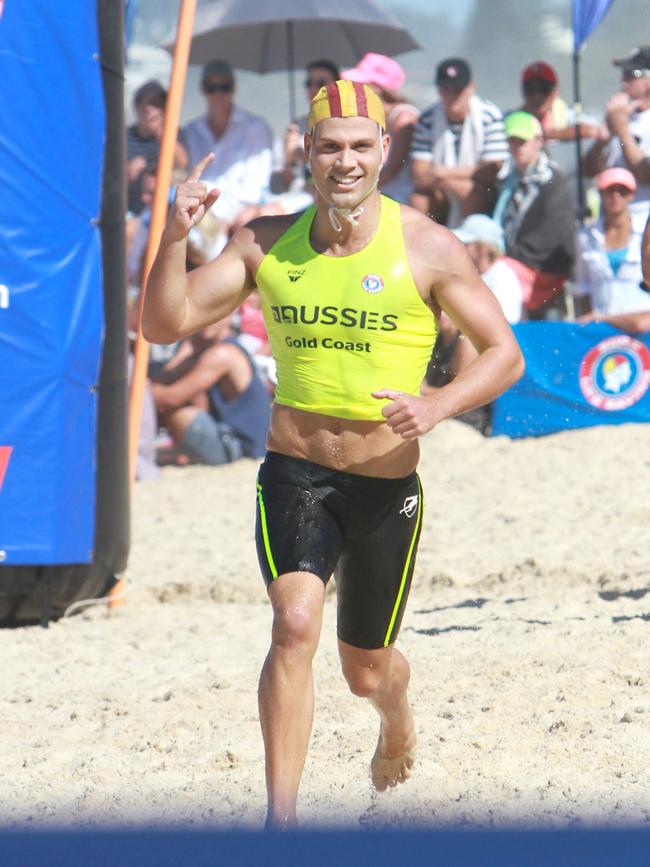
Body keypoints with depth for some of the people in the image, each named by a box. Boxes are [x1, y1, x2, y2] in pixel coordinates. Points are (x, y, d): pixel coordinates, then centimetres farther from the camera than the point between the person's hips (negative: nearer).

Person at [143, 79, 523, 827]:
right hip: (294, 473, 0)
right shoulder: (268, 244, -1)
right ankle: (281, 818, -25)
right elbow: (163, 325, -2)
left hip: (387, 483, 0)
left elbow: (504, 354, -3)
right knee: (295, 624, -25)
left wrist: (436, 407, -21)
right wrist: (174, 238, -19)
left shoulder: (427, 249, -6)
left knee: (366, 671, 15)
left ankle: (397, 719, 53)